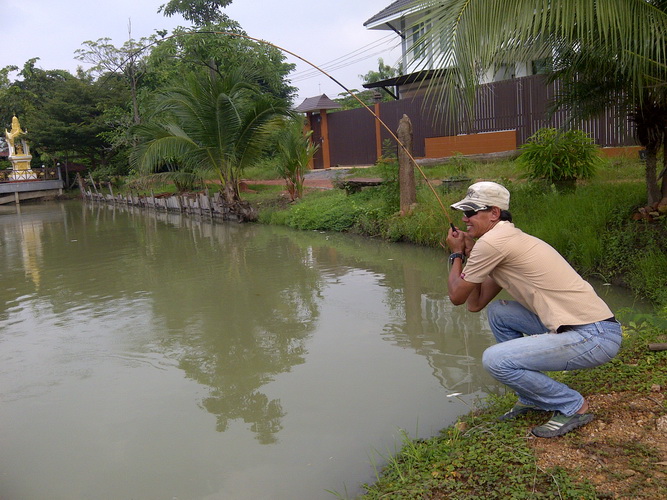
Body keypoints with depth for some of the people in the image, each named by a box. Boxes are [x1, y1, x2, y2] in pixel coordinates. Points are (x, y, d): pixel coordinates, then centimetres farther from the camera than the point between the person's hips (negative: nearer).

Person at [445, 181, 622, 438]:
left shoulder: (492, 241, -14)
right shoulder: (510, 239, 17)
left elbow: (457, 297, -4)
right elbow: (475, 304, 19)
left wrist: (457, 255, 10)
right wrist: (469, 253, 15)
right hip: (571, 325, 10)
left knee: (495, 359, -17)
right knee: (497, 311, 14)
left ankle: (573, 407, 4)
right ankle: (532, 399, 22)